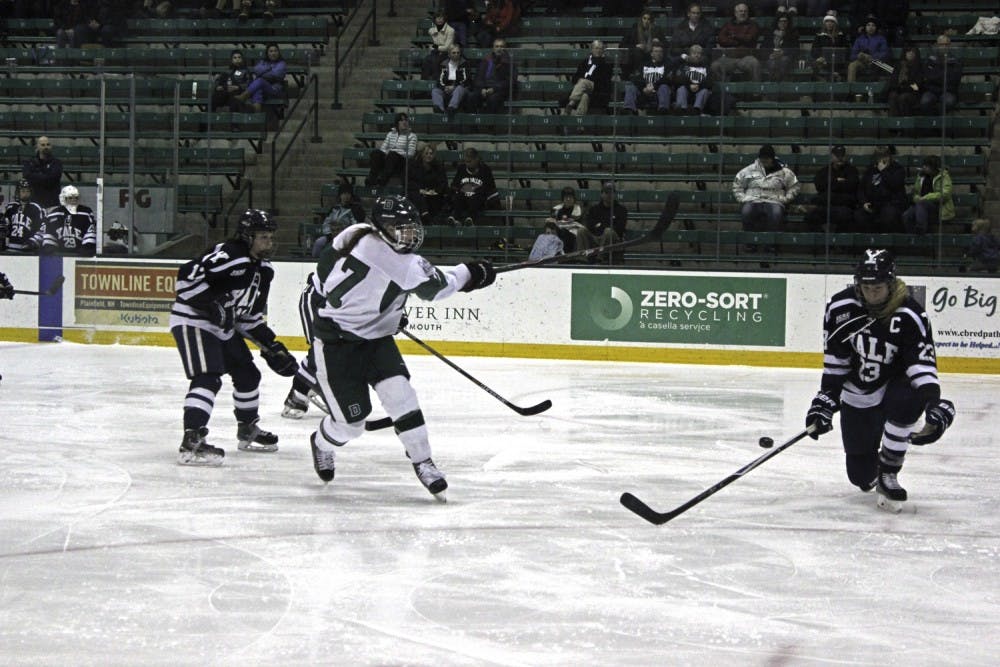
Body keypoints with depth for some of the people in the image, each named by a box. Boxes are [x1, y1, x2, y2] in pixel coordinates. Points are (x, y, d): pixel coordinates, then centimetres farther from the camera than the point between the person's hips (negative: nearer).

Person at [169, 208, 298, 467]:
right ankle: (191, 443, -28)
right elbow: (187, 276, -29)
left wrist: (272, 347, 9)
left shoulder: (263, 270, 9)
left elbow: (251, 315, 16)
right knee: (208, 379, -22)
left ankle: (248, 431, 38)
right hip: (193, 322, -10)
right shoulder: (227, 256, -21)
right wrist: (213, 303, -33)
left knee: (248, 375, 17)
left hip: (225, 327, 10)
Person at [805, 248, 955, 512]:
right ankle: (872, 473, 40)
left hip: (896, 384, -2)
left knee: (903, 404, -40)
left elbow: (923, 363, -24)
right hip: (857, 395, 2)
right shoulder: (841, 307, -13)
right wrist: (826, 398, -6)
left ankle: (889, 474, -18)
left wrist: (934, 404, -36)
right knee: (861, 476, -1)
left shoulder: (910, 316, -21)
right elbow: (834, 360, -3)